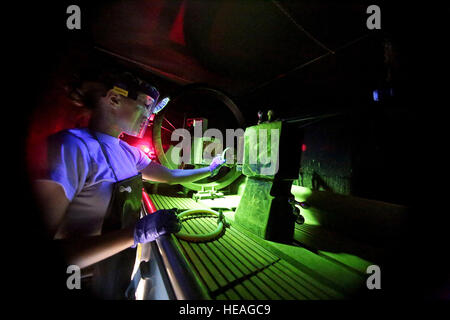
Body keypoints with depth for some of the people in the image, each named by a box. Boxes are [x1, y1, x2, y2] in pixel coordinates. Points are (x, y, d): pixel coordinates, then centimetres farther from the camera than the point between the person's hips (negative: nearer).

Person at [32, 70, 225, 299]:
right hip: (84, 284, -7)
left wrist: (210, 170, 15)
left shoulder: (128, 151, -2)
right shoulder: (72, 146, -25)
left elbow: (171, 176, 11)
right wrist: (136, 233, -35)